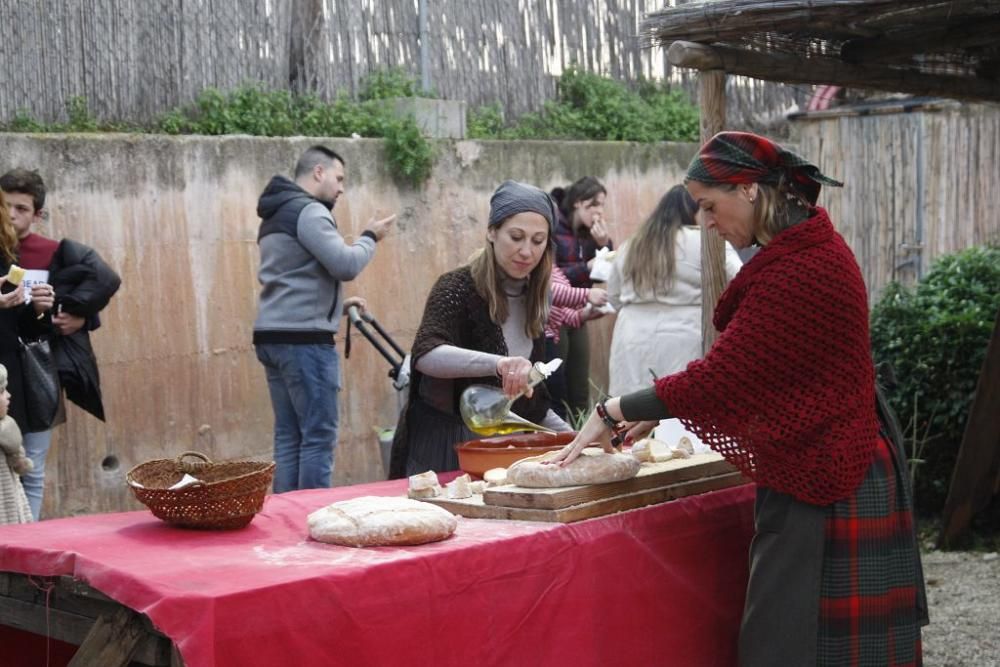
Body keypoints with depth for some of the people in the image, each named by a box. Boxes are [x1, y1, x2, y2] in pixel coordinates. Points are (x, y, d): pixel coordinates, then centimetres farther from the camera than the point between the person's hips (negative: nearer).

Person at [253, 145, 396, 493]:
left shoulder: (277, 215, 21)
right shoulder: (309, 211, -10)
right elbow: (345, 265, -17)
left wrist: (337, 304, 19)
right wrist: (370, 237, 0)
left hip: (273, 336, 10)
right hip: (303, 339, -10)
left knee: (288, 437, 9)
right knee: (319, 437, -7)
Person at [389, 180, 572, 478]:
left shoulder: (532, 298, 6)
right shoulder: (458, 288, -15)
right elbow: (425, 354, -35)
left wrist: (568, 434, 9)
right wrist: (498, 363, -48)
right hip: (444, 447, -6)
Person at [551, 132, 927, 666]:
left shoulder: (802, 271, -21)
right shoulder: (807, 251, 11)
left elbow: (720, 377, -22)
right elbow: (742, 371, 14)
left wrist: (612, 413, -12)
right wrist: (660, 411, 8)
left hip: (820, 486, -10)